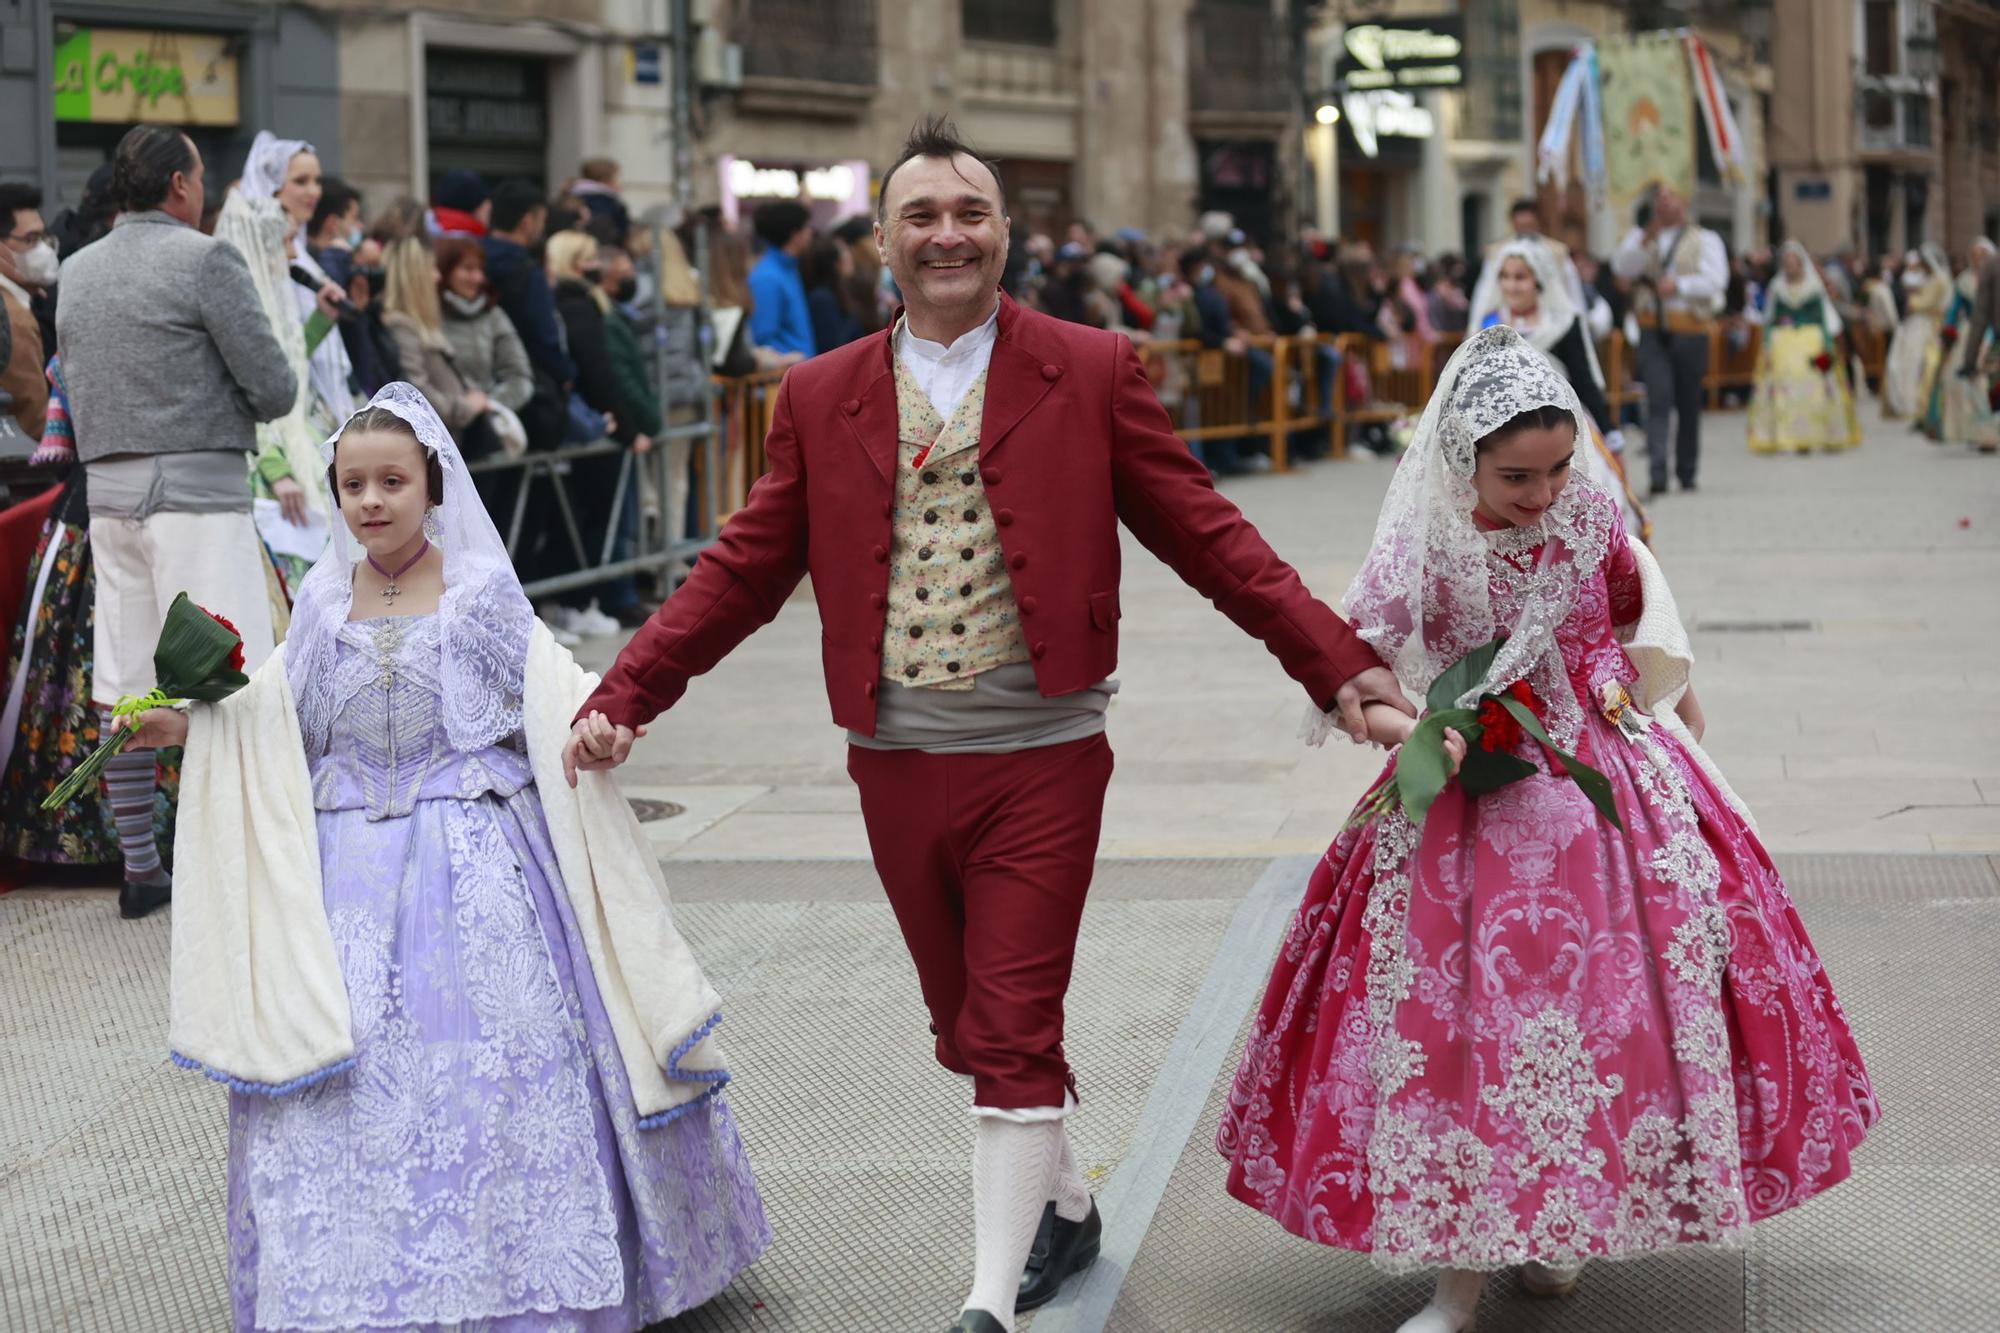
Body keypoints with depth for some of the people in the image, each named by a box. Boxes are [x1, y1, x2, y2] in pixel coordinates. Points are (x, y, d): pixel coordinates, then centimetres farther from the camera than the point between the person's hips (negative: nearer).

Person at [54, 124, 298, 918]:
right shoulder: (205, 259, -8)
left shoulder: (77, 273, 12)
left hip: (110, 491, 7)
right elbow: (275, 389, -9)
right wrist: (233, 406, 11)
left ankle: (139, 869, 15)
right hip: (198, 493, -7)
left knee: (123, 689, 9)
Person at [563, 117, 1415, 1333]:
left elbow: (1207, 536, -1)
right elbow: (745, 571, 7)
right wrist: (625, 696, -1)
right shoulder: (823, 397, 5)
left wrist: (1339, 663, -8)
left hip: (1040, 763, -3)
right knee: (970, 1033, 16)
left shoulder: (1092, 375, -1)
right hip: (899, 766, 4)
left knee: (1015, 1038, -6)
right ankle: (1066, 1208, 39)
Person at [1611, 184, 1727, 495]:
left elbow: (1715, 279, -4)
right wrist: (1647, 240, -14)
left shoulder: (1705, 240, 11)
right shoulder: (1639, 237, 16)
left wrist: (1679, 286, -19)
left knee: (1689, 402, 4)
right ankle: (1658, 472, -20)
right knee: (1658, 399, -13)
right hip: (1652, 331, 0)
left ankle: (1686, 473, 15)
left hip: (1689, 331, 0)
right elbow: (1622, 268, -2)